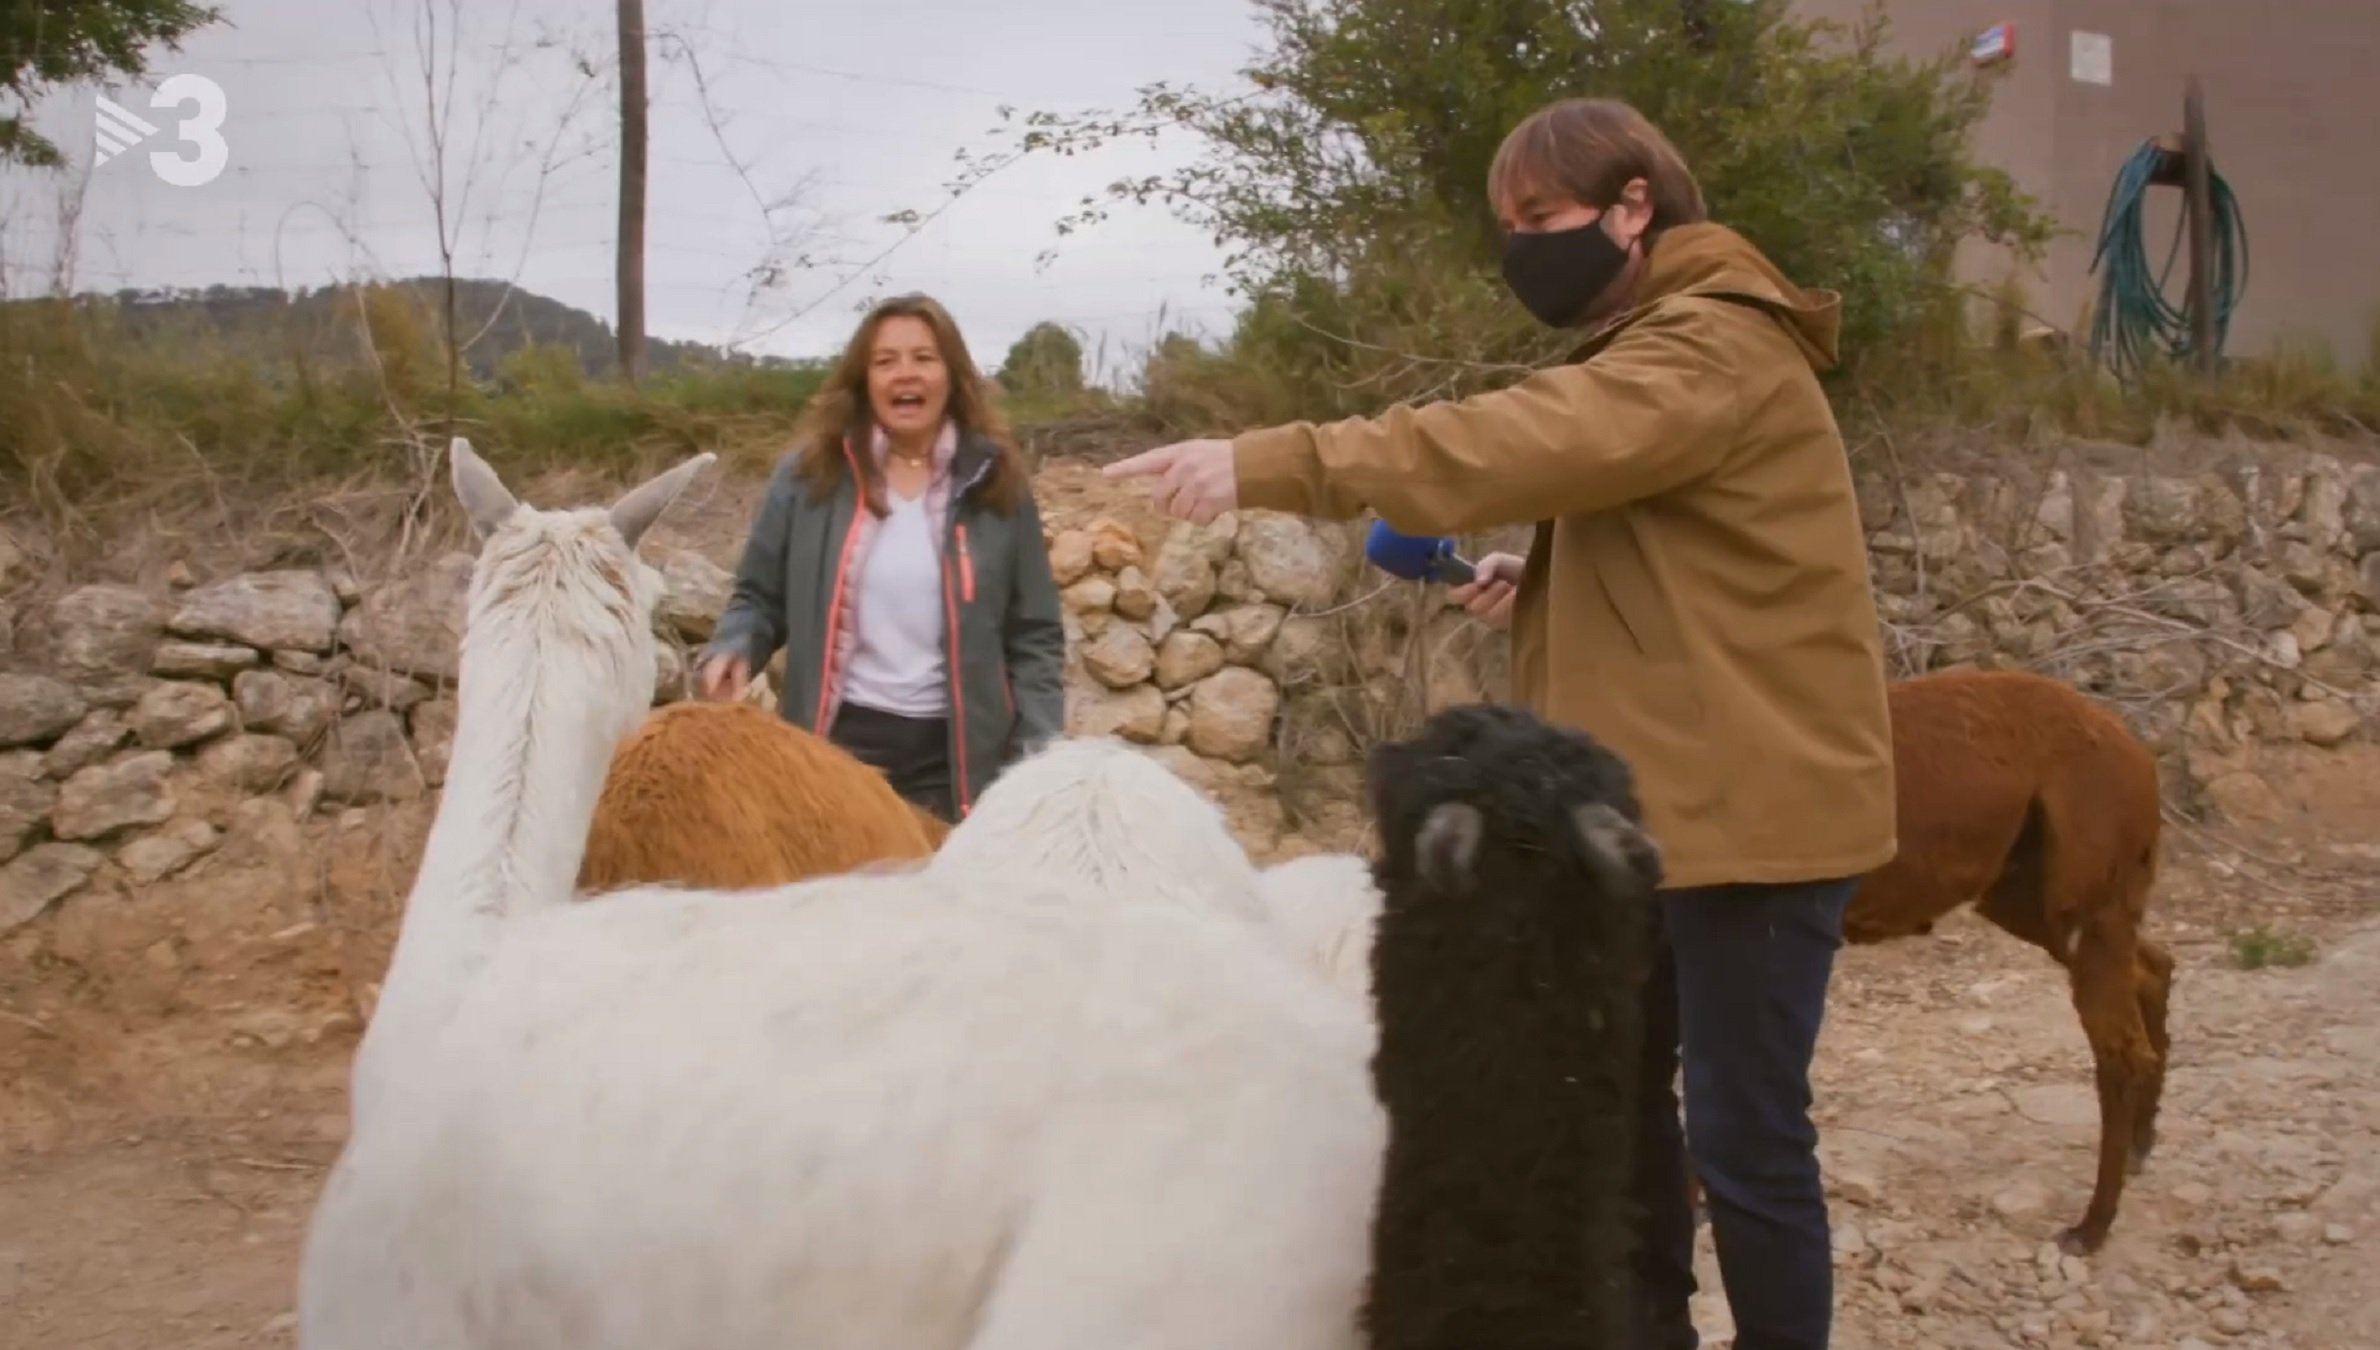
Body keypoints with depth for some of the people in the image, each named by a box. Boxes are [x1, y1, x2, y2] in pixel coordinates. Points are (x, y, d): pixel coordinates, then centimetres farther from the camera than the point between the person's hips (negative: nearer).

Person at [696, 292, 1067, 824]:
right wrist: (732, 650, -15)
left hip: (955, 754, 1)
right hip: (834, 742, 0)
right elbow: (760, 598, 7)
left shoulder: (995, 482, 2)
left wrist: (1040, 756, -5)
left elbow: (1034, 636, 5)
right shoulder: (810, 472, 0)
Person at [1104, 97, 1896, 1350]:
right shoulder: (1654, 348, 17)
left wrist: (1265, 462, -34)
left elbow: (1523, 440, -31)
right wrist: (1544, 586, 4)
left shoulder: (1720, 348, -16)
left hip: (1754, 801, -10)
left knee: (1743, 1132, -3)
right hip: (1667, 795, 10)